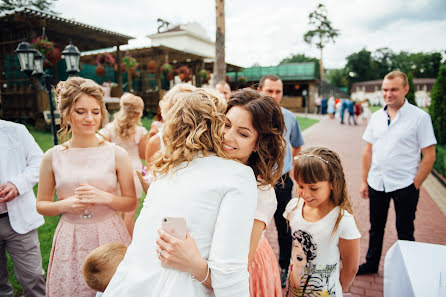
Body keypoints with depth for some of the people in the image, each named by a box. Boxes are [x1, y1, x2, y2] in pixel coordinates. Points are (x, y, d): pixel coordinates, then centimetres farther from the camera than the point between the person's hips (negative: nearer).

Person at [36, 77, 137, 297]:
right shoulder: (52, 157, -1)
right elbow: (41, 205, 8)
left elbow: (131, 203, -1)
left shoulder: (117, 154, -6)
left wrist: (105, 197, -18)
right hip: (70, 242, 1)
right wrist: (65, 205, -11)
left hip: (109, 237, -1)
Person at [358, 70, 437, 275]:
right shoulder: (377, 117, 5)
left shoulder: (420, 117, -8)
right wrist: (364, 181, 7)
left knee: (404, 232, 10)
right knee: (376, 228, 18)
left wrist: (415, 185, -10)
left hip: (404, 185, -4)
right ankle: (371, 263, 36)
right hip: (376, 183, 4)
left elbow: (429, 156, -8)